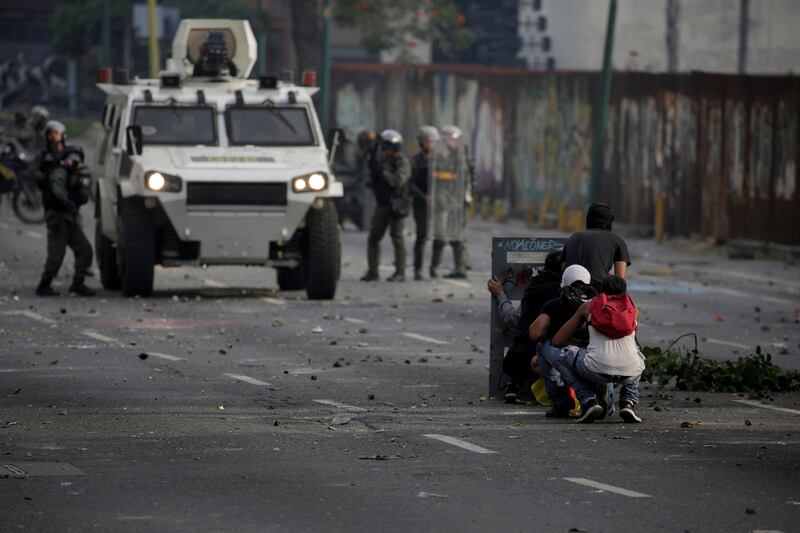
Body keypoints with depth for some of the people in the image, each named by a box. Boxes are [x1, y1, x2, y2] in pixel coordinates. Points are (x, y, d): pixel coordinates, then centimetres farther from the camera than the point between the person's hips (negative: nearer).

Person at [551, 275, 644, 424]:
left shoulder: (589, 306, 20)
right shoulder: (633, 309, 24)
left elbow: (557, 341, 25)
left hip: (597, 370, -3)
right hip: (630, 371, 3)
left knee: (562, 356, 27)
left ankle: (589, 401, 7)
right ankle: (628, 402, 16)